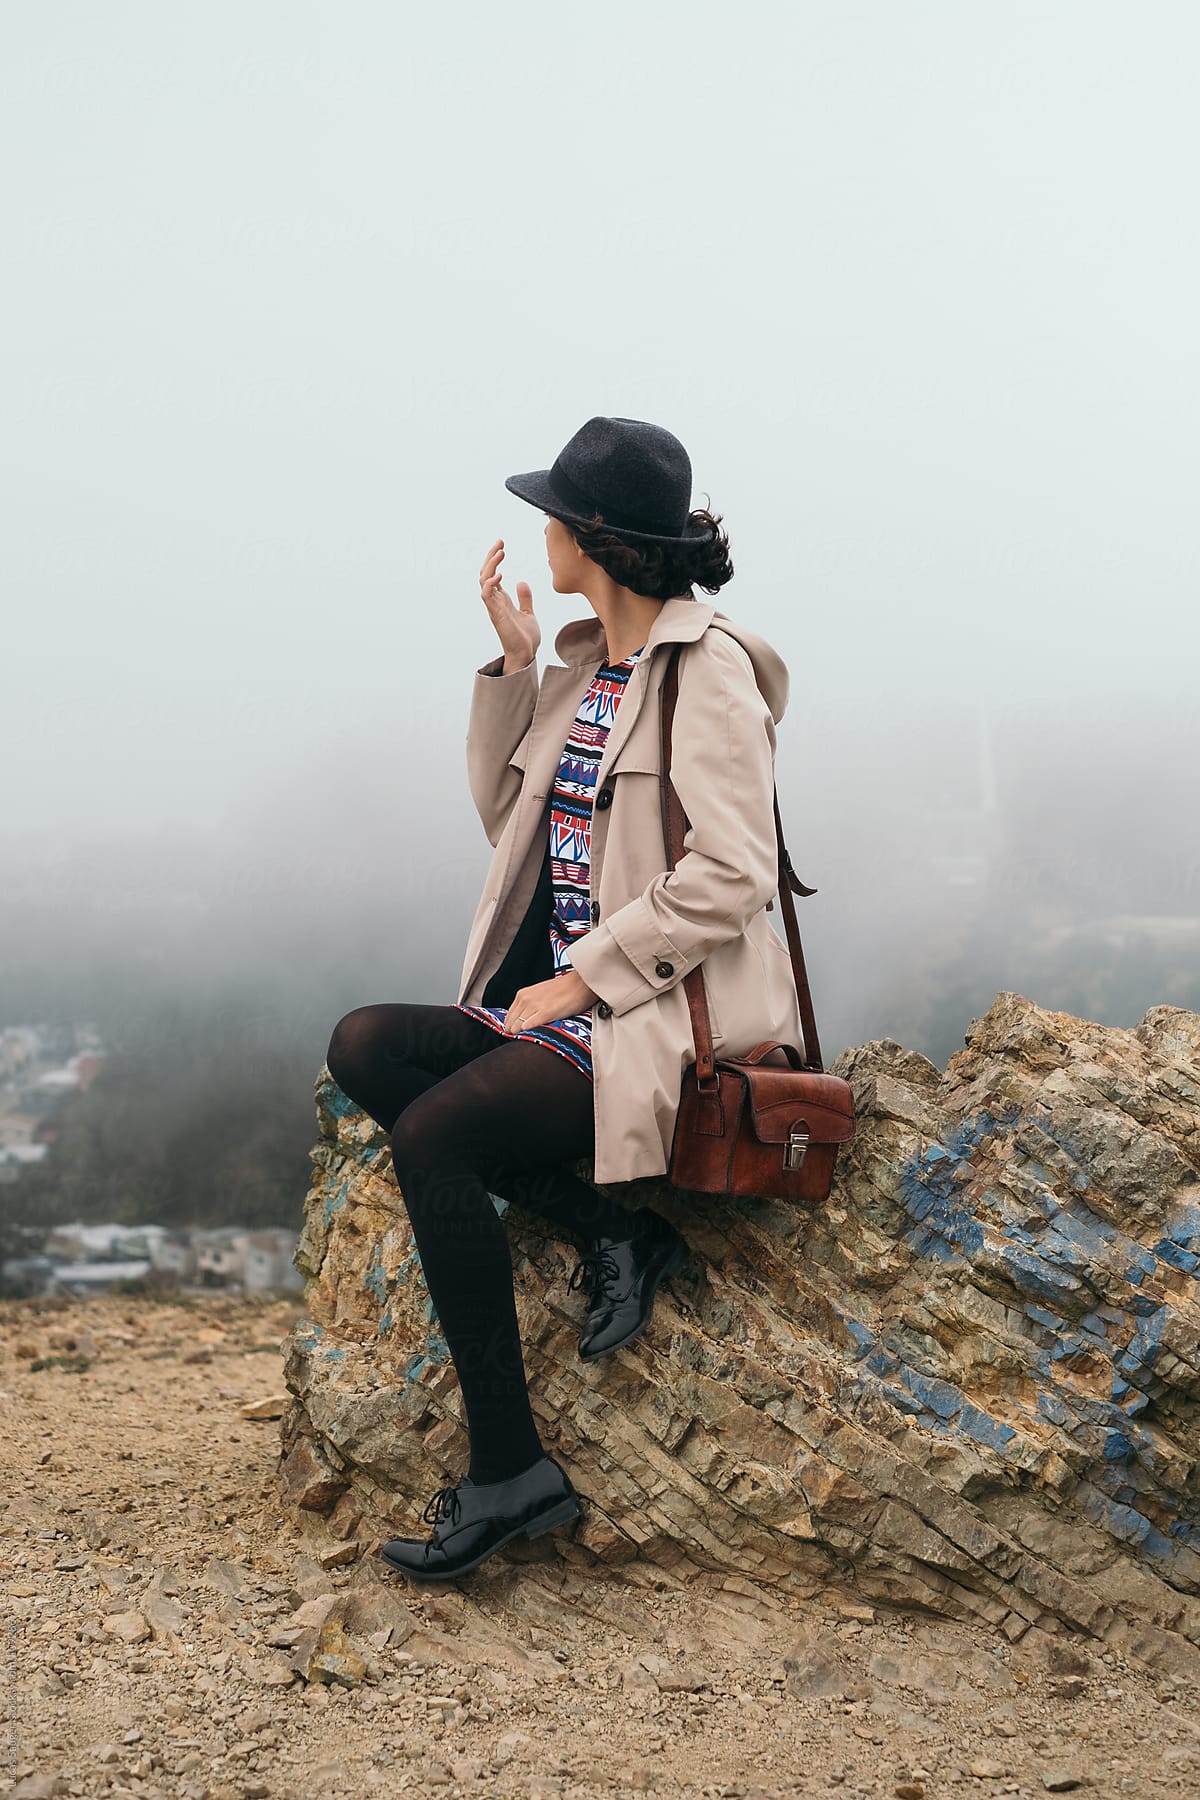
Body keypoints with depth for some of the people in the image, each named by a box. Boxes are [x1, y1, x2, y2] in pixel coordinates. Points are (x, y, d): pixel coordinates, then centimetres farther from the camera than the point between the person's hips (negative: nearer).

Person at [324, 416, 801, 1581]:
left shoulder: (709, 669, -11)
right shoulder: (582, 665, 14)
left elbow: (726, 883, -18)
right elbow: (508, 816, 18)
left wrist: (578, 981, -17)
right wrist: (512, 667, 8)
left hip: (667, 1017, -8)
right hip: (567, 997, 8)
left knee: (432, 1134, -25)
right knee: (363, 1047, -14)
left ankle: (509, 1473, -15)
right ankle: (608, 1233, -12)